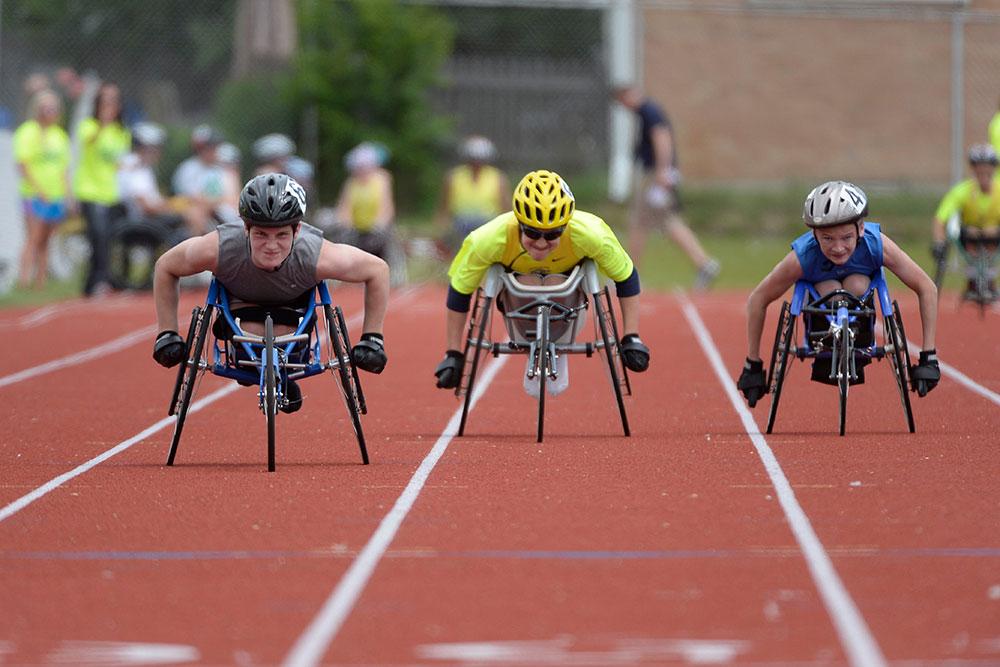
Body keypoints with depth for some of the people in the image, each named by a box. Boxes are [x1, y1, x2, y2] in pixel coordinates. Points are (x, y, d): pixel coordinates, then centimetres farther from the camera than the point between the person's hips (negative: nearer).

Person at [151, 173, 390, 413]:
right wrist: (167, 335, -19)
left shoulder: (317, 257, -43)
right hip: (240, 294, 0)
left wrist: (372, 339, -22)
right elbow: (165, 267, -22)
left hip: (294, 297, 0)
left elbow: (378, 269, -26)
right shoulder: (219, 249, -43)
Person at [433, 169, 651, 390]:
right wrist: (453, 355, -24)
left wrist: (631, 338, -26)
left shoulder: (590, 235, -44)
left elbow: (626, 278, -25)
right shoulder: (489, 240, -44)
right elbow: (459, 291, -28)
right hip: (517, 283, 0)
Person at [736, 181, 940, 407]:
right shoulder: (803, 256, -38)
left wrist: (929, 357, -30)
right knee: (832, 291, -35)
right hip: (821, 286, -1)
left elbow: (927, 289, -28)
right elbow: (758, 300, -25)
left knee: (856, 286, -34)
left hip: (860, 280, 1)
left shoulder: (876, 244, -37)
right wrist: (752, 366, -22)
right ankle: (825, 358, -10)